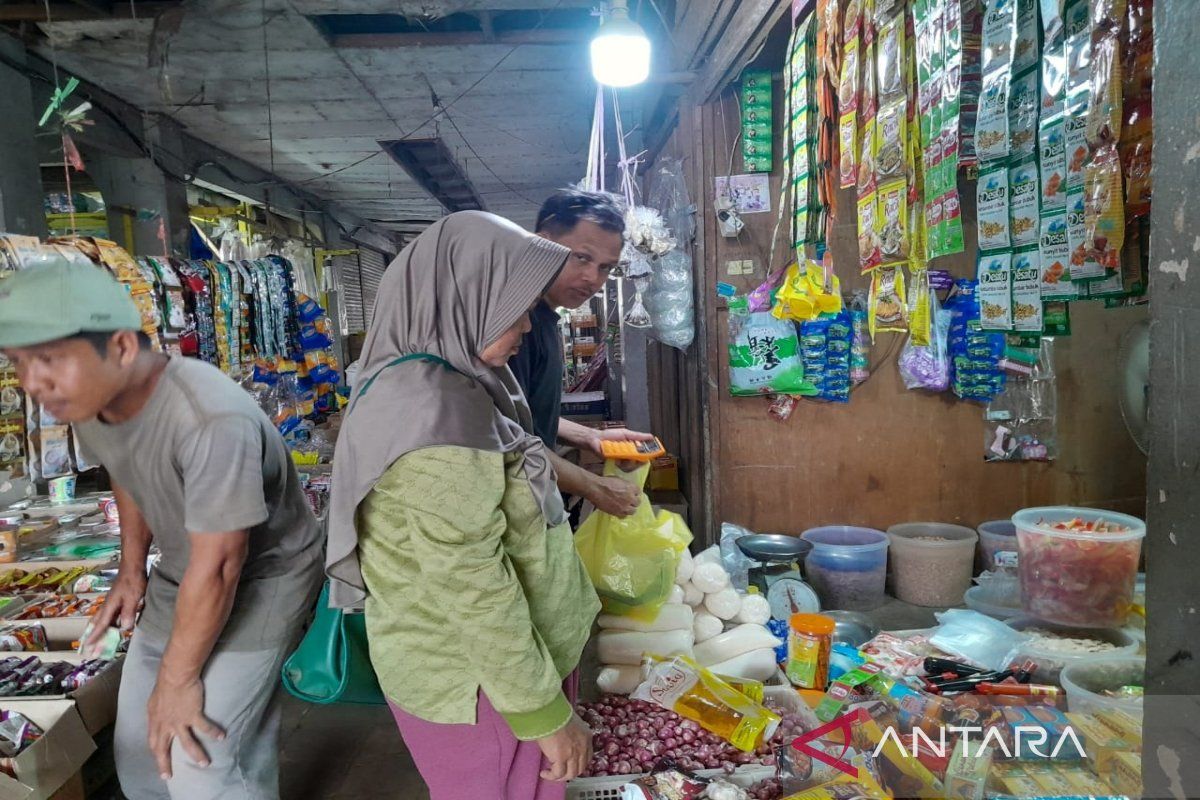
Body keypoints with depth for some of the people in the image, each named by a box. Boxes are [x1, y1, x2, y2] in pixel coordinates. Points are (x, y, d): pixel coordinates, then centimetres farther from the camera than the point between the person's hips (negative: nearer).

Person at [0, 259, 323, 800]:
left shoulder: (211, 420, -36)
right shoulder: (86, 400, -9)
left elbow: (218, 567, -28)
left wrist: (177, 678, -17)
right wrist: (132, 569, 12)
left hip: (260, 578, -8)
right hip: (181, 577, 8)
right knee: (140, 749, 18)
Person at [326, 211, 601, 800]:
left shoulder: (445, 384, 5)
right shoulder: (436, 409, -26)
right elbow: (468, 582, -26)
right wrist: (543, 709, -20)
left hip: (502, 651, 9)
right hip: (478, 675, -9)